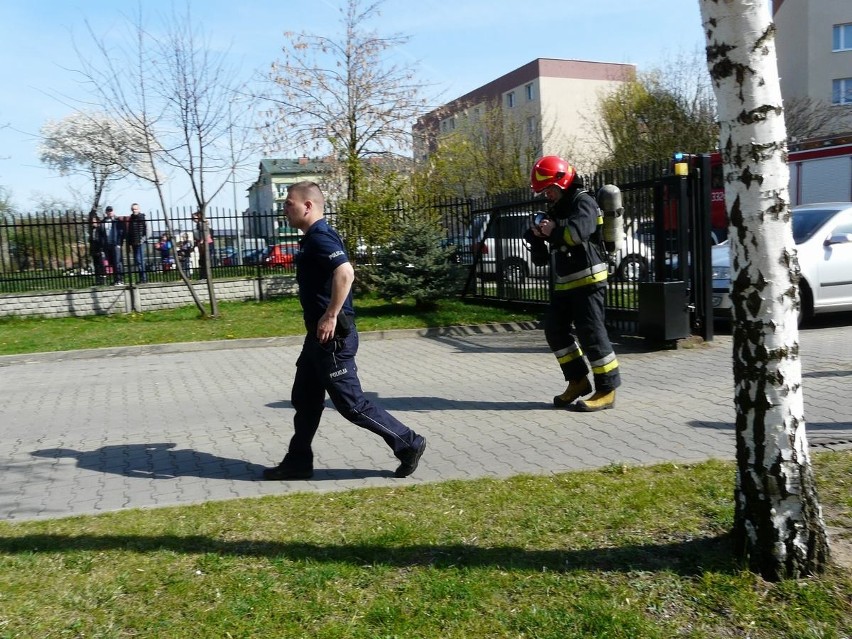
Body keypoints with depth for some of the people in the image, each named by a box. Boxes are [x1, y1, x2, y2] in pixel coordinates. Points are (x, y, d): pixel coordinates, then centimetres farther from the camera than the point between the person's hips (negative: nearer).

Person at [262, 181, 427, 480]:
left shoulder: (319, 237, -17)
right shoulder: (314, 237, 15)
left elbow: (345, 272, -33)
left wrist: (331, 316, -29)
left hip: (332, 335, -11)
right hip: (320, 334, 11)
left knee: (351, 402, -3)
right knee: (304, 398, 15)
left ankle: (408, 443, 8)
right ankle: (298, 462, 26)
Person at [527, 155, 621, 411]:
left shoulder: (583, 202, -6)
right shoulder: (555, 210, 20)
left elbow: (579, 231, -29)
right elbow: (542, 257, 19)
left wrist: (554, 231, -14)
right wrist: (537, 237, 0)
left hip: (587, 279, -9)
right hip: (564, 283, 9)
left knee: (591, 333, -9)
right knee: (555, 329, 8)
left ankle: (607, 389, -1)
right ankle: (578, 381, 19)